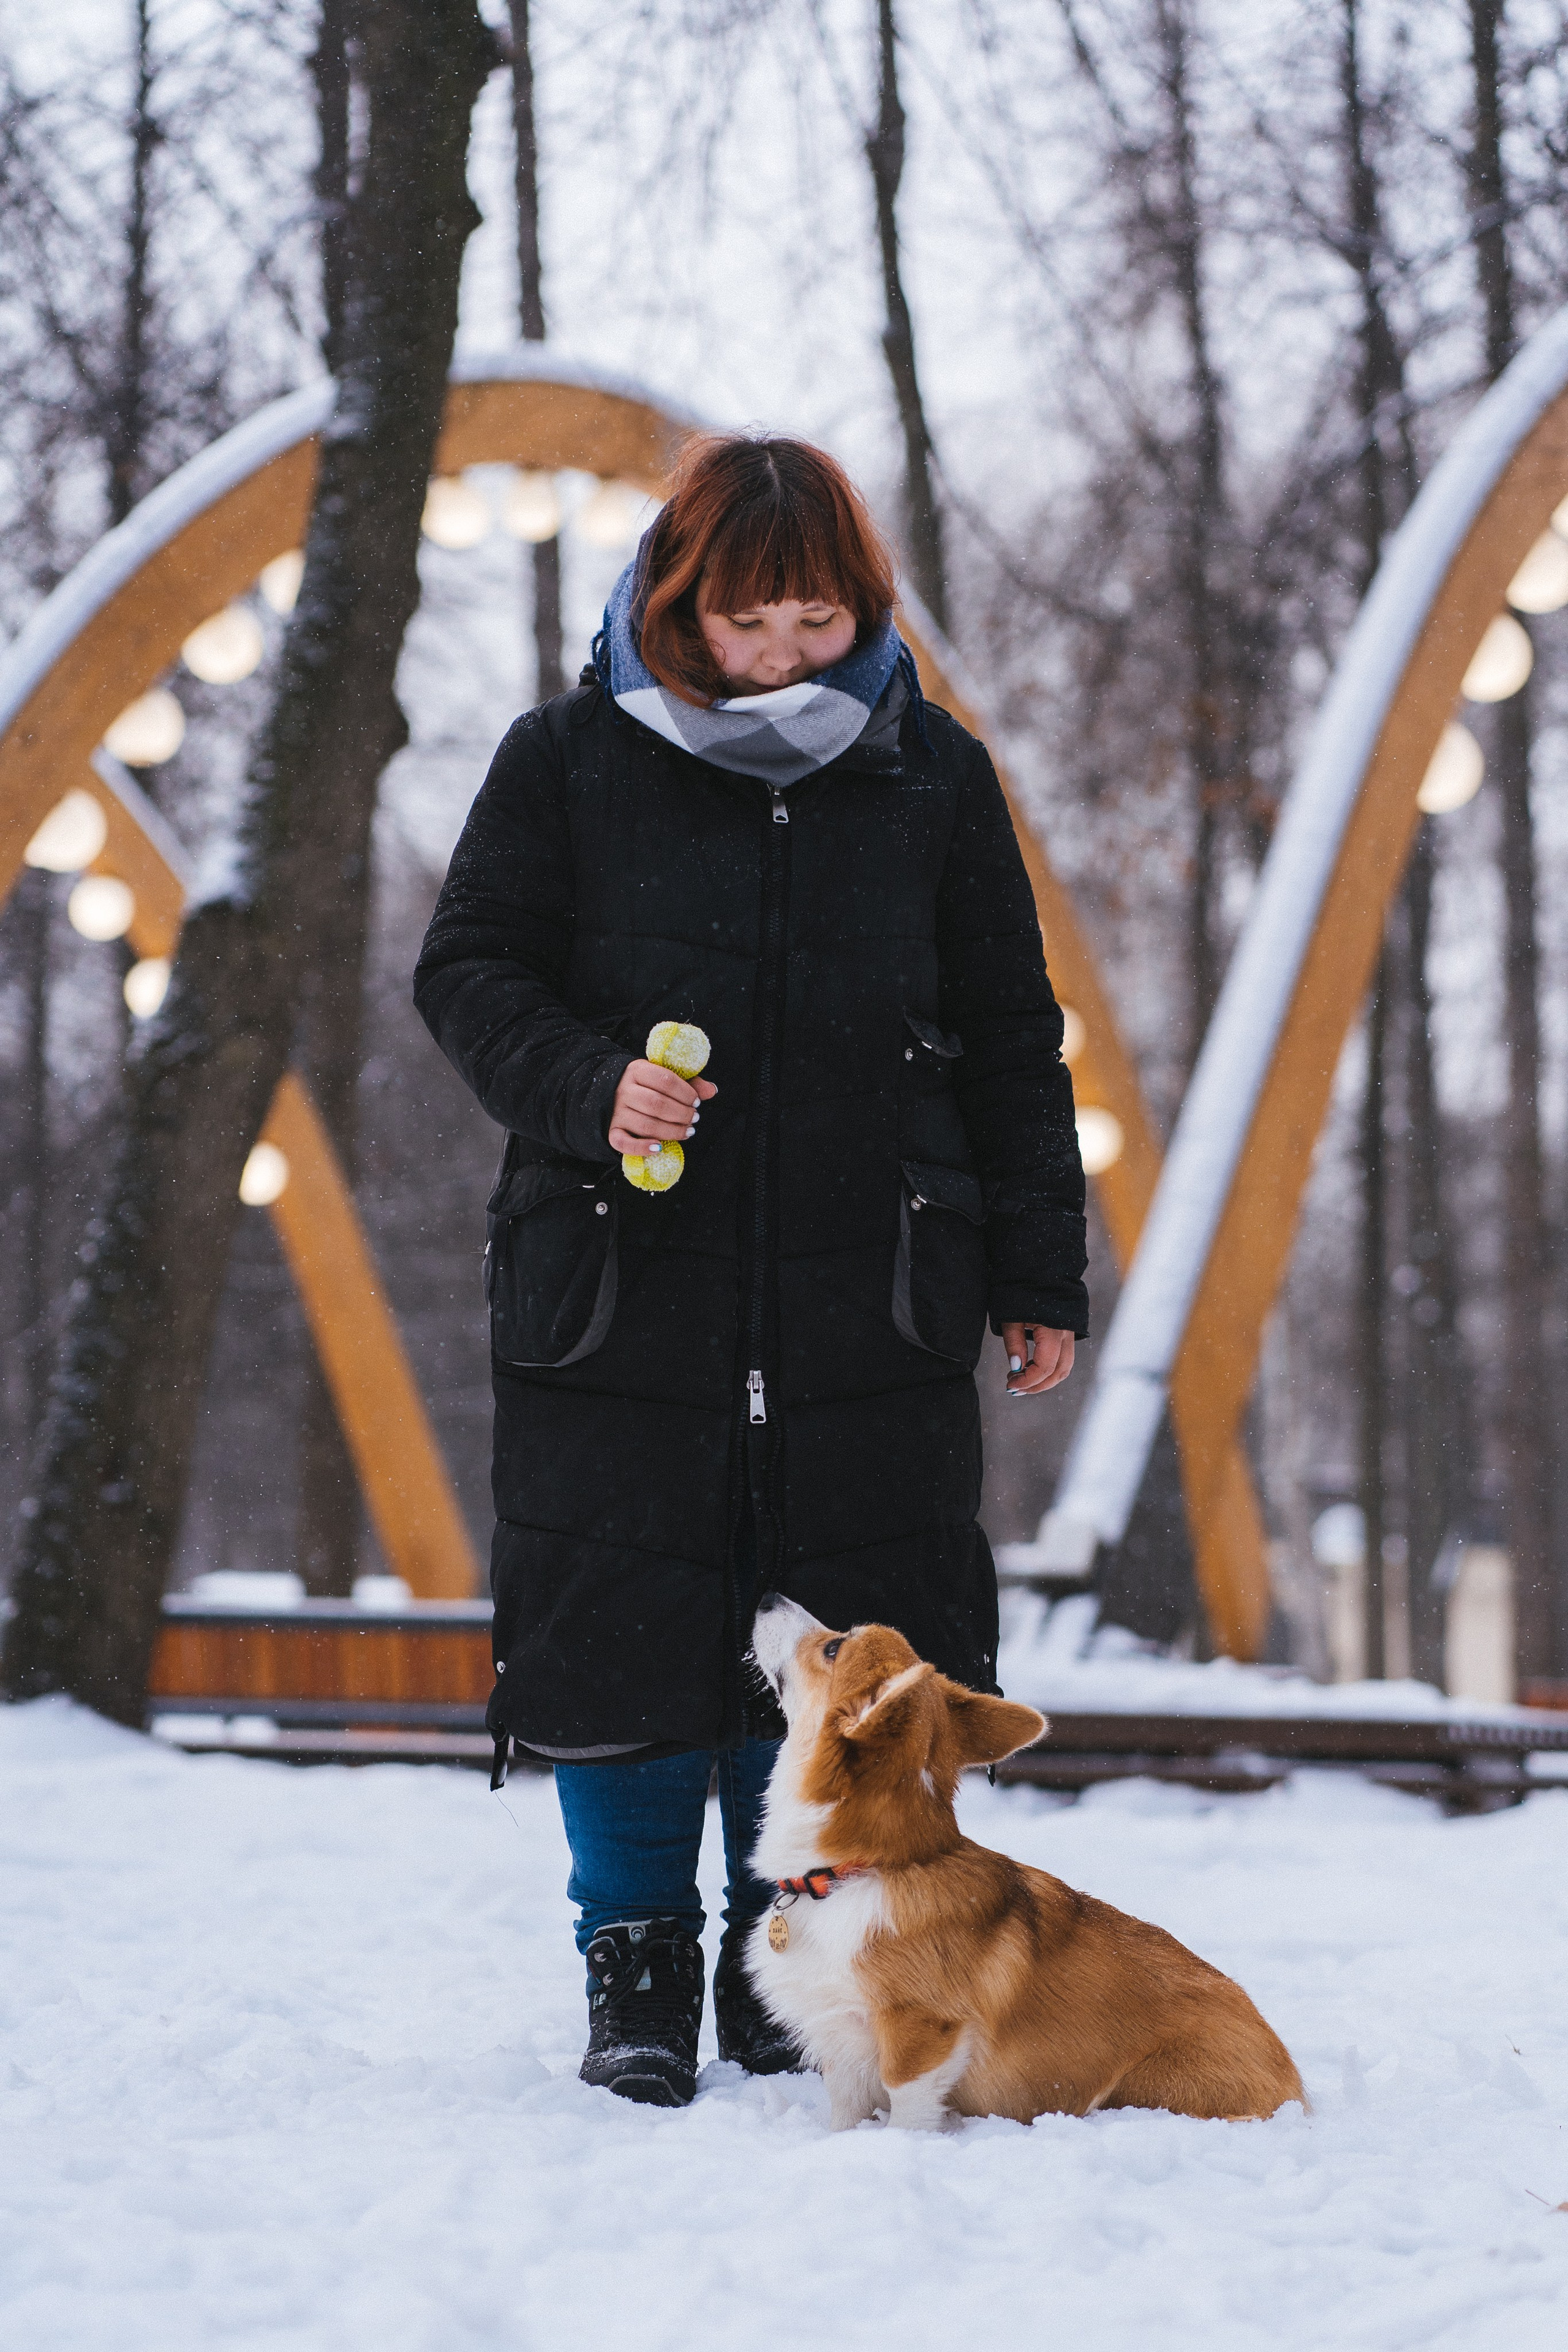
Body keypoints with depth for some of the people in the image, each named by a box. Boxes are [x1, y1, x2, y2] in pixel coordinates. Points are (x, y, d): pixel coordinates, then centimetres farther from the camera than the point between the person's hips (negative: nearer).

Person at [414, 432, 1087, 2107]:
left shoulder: (931, 775, 7)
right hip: (617, 1282, -1)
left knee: (840, 1645, 3)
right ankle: (637, 1966, 17)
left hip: (872, 1296, 1)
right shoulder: (570, 760, 2)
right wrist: (585, 1090, -15)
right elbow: (468, 969, 4)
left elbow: (1010, 1041, 11)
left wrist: (1038, 1274, 8)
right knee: (619, 1624, 1)